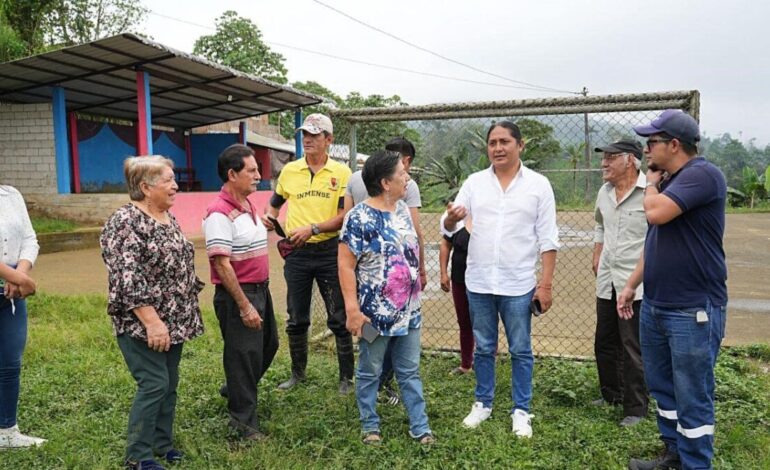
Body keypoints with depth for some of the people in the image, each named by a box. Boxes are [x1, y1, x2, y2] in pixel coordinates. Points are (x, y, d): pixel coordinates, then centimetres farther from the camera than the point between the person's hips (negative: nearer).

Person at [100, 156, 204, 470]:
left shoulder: (167, 217, 10)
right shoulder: (125, 222, -17)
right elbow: (126, 279, -23)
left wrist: (188, 311, 18)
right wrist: (152, 321, -25)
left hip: (174, 322, 8)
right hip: (142, 325, -8)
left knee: (170, 384, 14)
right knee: (154, 385, -6)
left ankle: (162, 444, 28)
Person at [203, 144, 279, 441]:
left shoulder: (248, 206, 9)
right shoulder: (220, 213, -20)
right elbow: (221, 264, -23)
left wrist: (260, 292, 18)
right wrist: (244, 306, -23)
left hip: (260, 289, 9)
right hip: (236, 295, -9)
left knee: (268, 345, 22)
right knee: (244, 355, 3)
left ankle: (238, 390, 45)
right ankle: (243, 420, 20)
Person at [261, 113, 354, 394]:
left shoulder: (341, 172, -3)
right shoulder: (289, 170, 6)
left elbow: (345, 215, -10)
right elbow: (275, 204, 19)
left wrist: (313, 229, -20)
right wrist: (269, 217, -2)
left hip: (329, 252, -3)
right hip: (297, 254, 3)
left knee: (339, 318, 4)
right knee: (296, 319, 13)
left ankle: (347, 377, 18)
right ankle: (297, 373, 31)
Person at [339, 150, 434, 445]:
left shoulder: (403, 209, 6)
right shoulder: (359, 218, -16)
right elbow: (346, 266, -16)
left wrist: (416, 284, 19)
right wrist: (352, 310, -19)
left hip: (409, 311, 6)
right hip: (376, 313, -6)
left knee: (410, 372, 14)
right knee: (370, 373, 12)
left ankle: (419, 427, 25)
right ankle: (370, 426, 29)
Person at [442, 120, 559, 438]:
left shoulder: (538, 184, -2)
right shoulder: (474, 182, 4)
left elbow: (548, 239, -3)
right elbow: (449, 228, 0)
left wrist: (546, 284, -8)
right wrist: (451, 219, -25)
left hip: (518, 284, -2)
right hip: (478, 282, 2)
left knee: (520, 351, 8)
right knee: (483, 348, 14)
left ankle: (521, 410, 22)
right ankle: (483, 403, 30)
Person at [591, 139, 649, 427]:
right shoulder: (604, 192, 9)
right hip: (606, 282, 8)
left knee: (632, 349, 1)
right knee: (604, 343, 18)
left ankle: (636, 408, 16)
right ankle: (611, 394, 37)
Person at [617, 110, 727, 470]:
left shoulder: (702, 174, -14)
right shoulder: (667, 182, 14)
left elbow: (656, 213, -27)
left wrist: (651, 182, -6)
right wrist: (631, 285, 17)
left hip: (693, 311, -9)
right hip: (654, 306, 9)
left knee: (692, 397, 2)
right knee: (662, 387, 19)